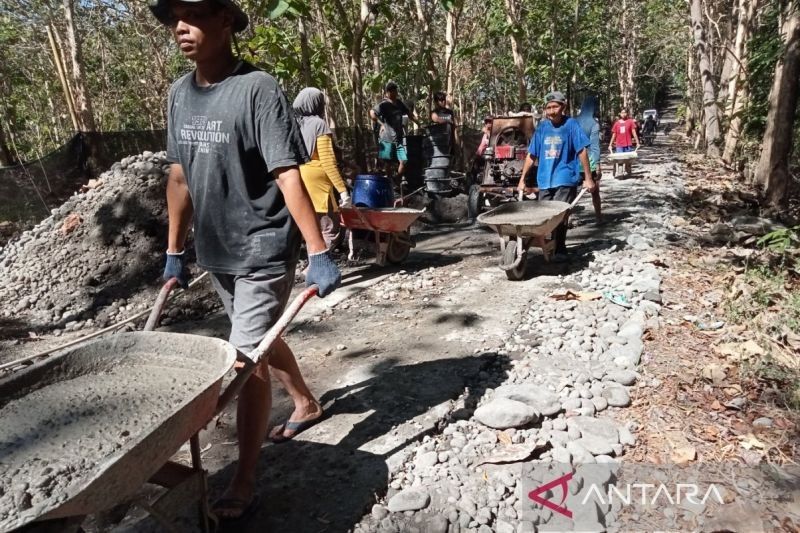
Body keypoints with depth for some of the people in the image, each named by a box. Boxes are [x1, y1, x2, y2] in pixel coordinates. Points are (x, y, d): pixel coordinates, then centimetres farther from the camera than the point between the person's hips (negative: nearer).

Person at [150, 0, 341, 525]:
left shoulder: (257, 88, -14)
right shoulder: (179, 94, 7)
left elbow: (289, 175, -20)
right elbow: (179, 176, 12)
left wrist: (319, 254, -23)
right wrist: (175, 250, 15)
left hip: (264, 250, -7)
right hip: (217, 252, 8)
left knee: (248, 359, -5)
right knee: (263, 340, 22)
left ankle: (244, 485, 9)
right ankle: (308, 402, 47)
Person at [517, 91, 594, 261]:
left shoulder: (571, 125, -4)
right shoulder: (542, 127, 6)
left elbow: (582, 151, -4)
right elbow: (531, 155, 10)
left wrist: (588, 178, -7)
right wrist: (522, 179, 9)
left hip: (565, 179, -4)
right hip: (545, 180, 4)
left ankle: (560, 250, 6)